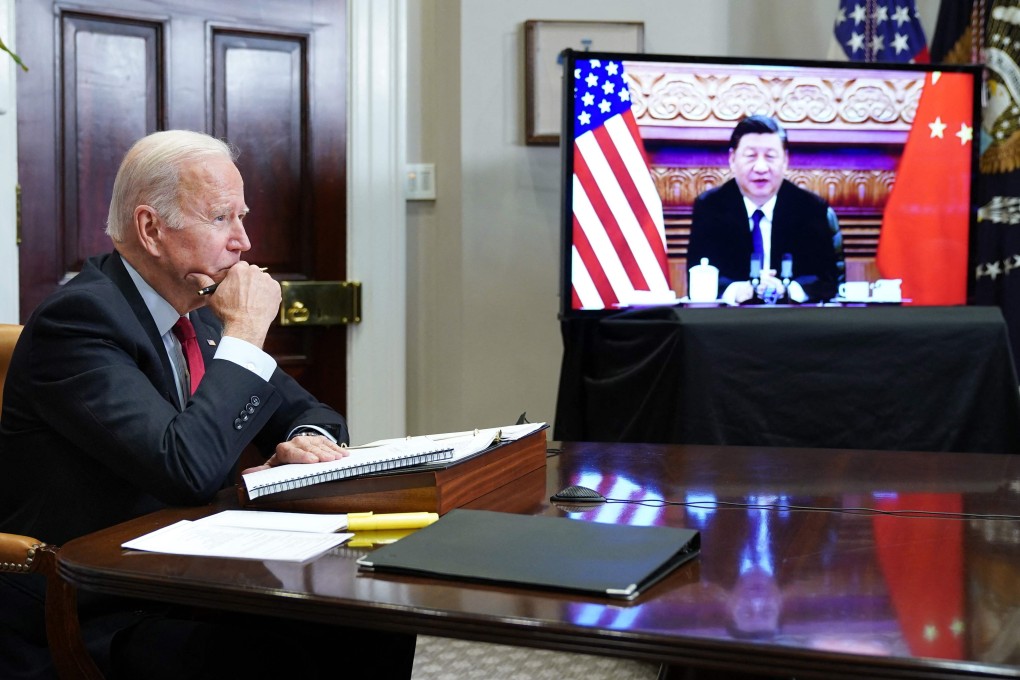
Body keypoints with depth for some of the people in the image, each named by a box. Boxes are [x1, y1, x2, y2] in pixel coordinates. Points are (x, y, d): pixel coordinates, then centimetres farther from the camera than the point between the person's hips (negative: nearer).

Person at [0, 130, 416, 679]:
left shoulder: (199, 312, 9)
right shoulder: (78, 317, -17)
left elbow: (306, 411, 19)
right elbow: (187, 469, -29)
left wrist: (308, 440, -6)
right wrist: (244, 336, -18)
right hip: (90, 623, -8)